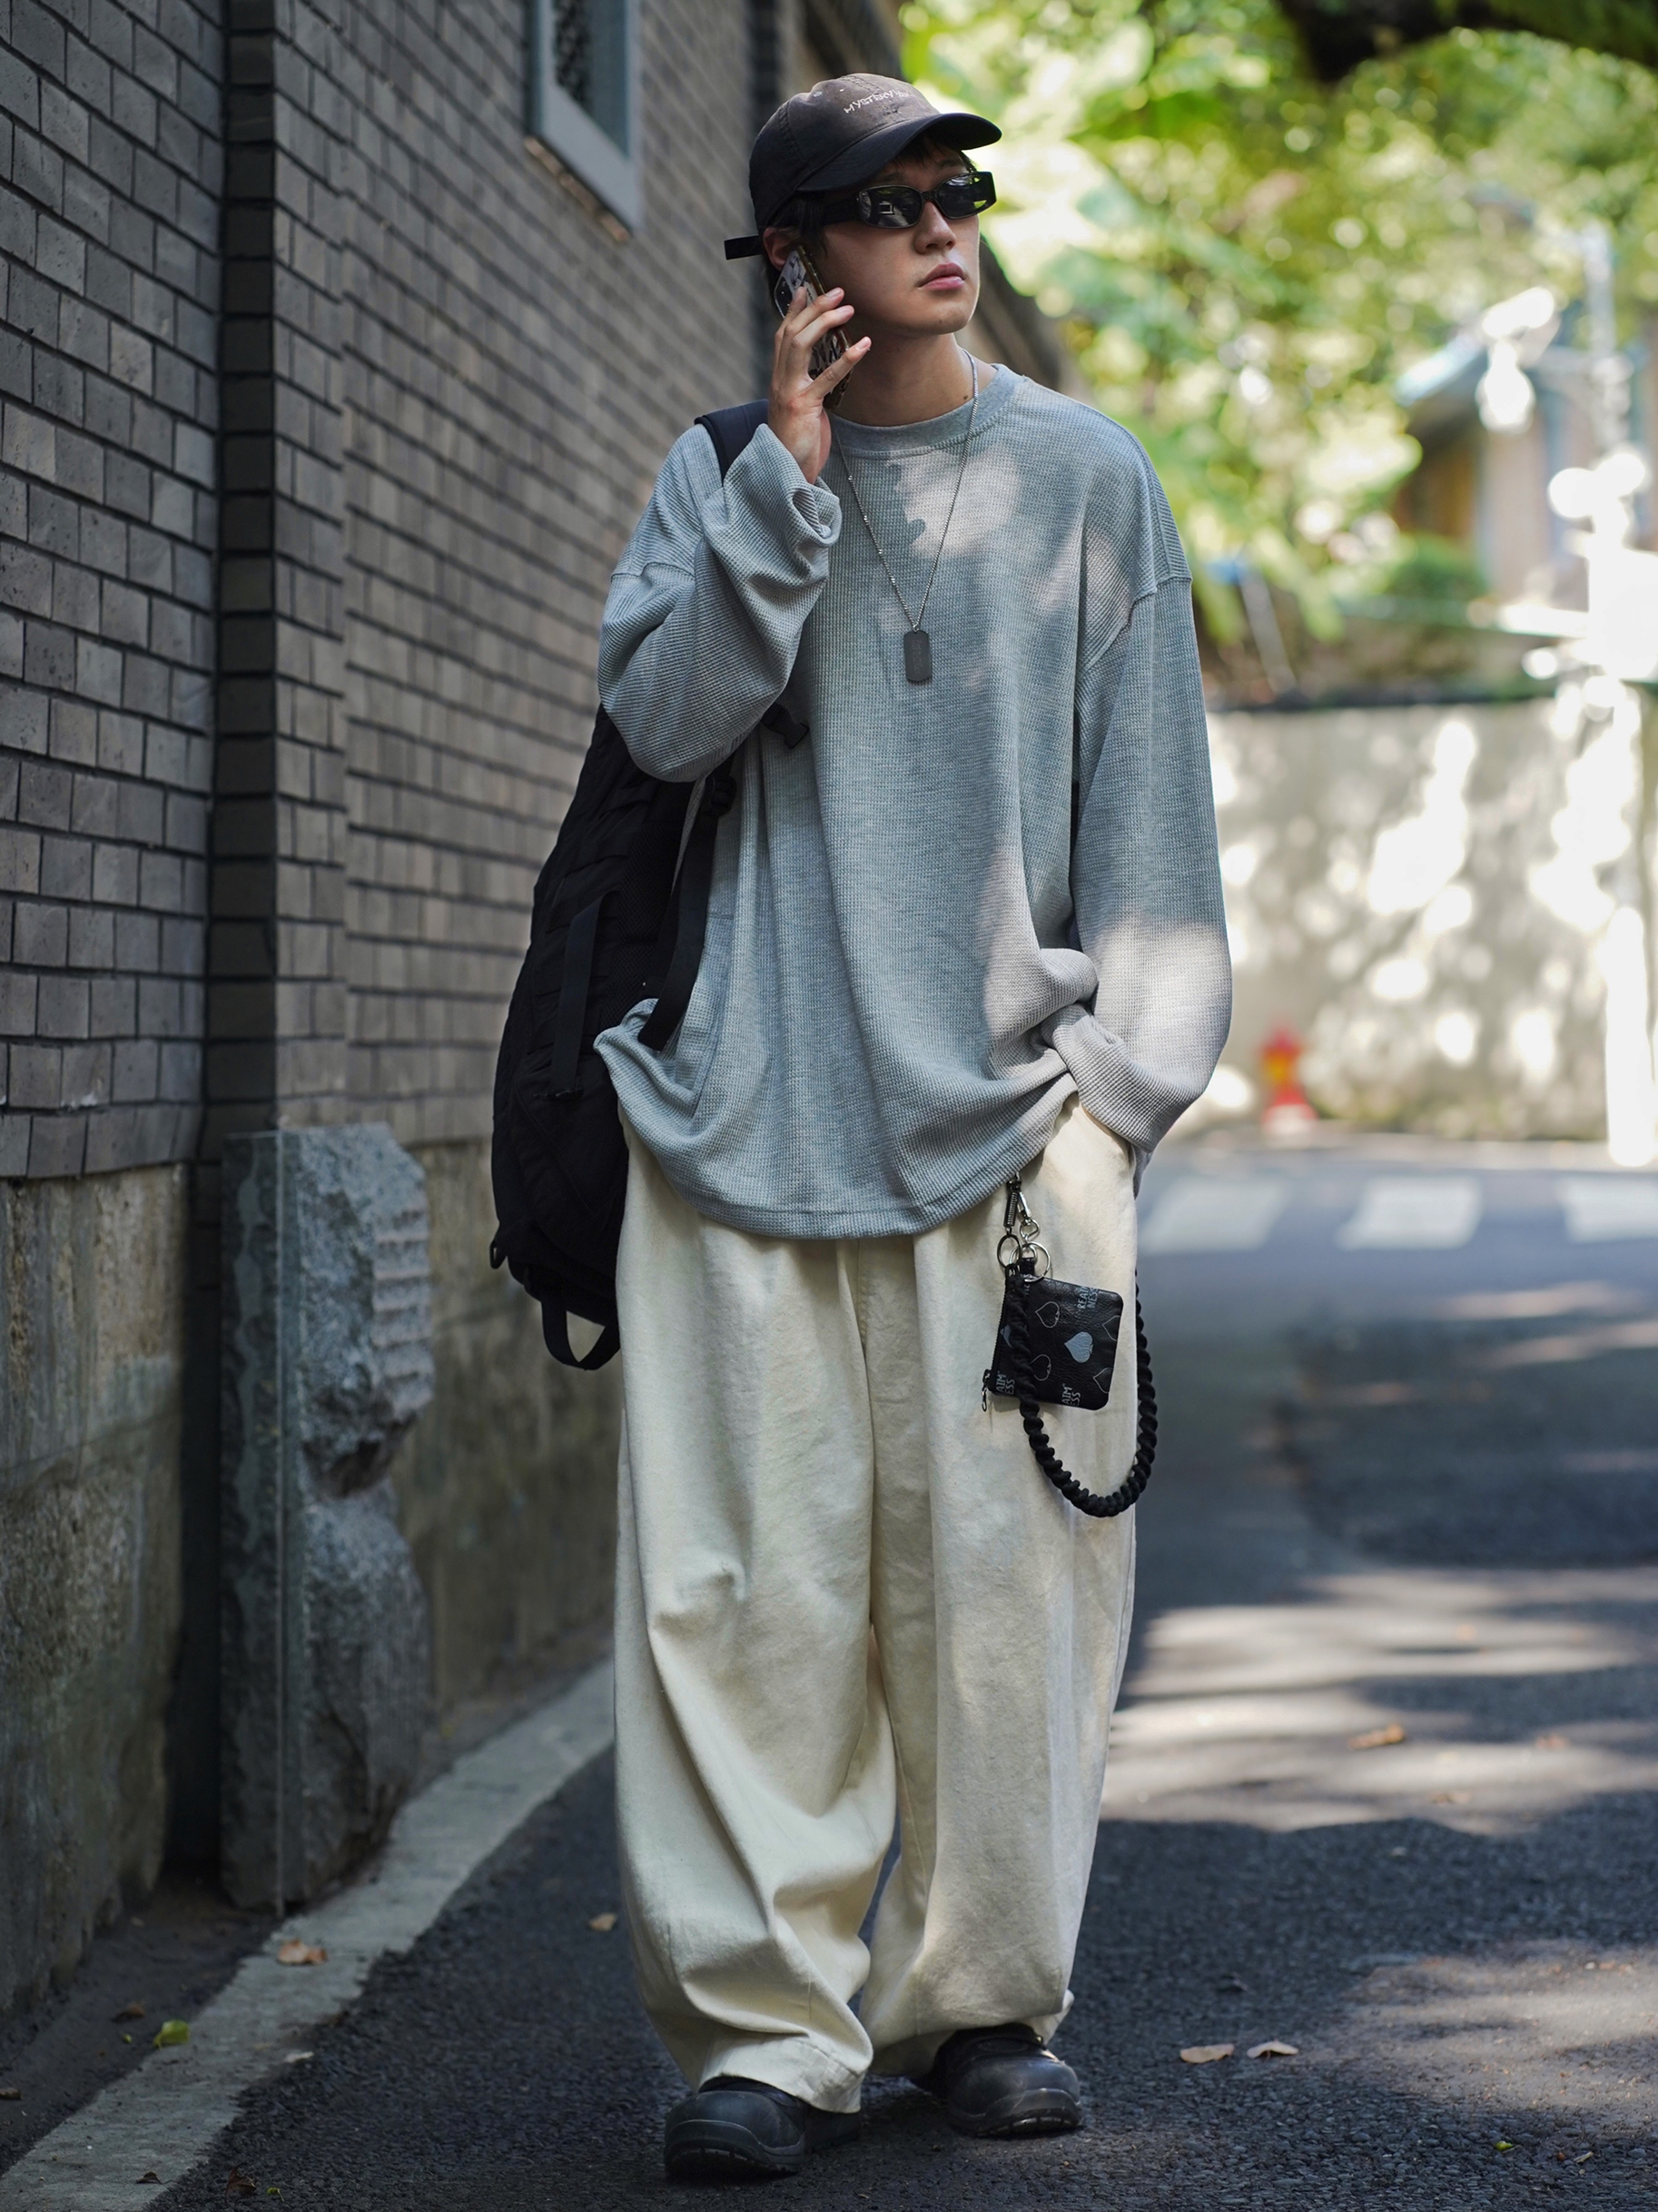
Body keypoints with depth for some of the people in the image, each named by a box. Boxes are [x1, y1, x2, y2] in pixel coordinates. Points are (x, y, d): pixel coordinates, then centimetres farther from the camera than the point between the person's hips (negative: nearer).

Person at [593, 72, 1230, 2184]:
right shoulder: (720, 475, 11)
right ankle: (766, 2014, 3)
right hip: (755, 1099, 0)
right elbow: (661, 718, -5)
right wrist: (787, 476, -9)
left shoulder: (1082, 476, 11)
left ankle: (986, 1993, 13)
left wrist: (1122, 1070, 4)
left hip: (1012, 1103, 0)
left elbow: (1145, 799, 11)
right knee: (752, 1575, -4)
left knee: (1003, 1568, -1)